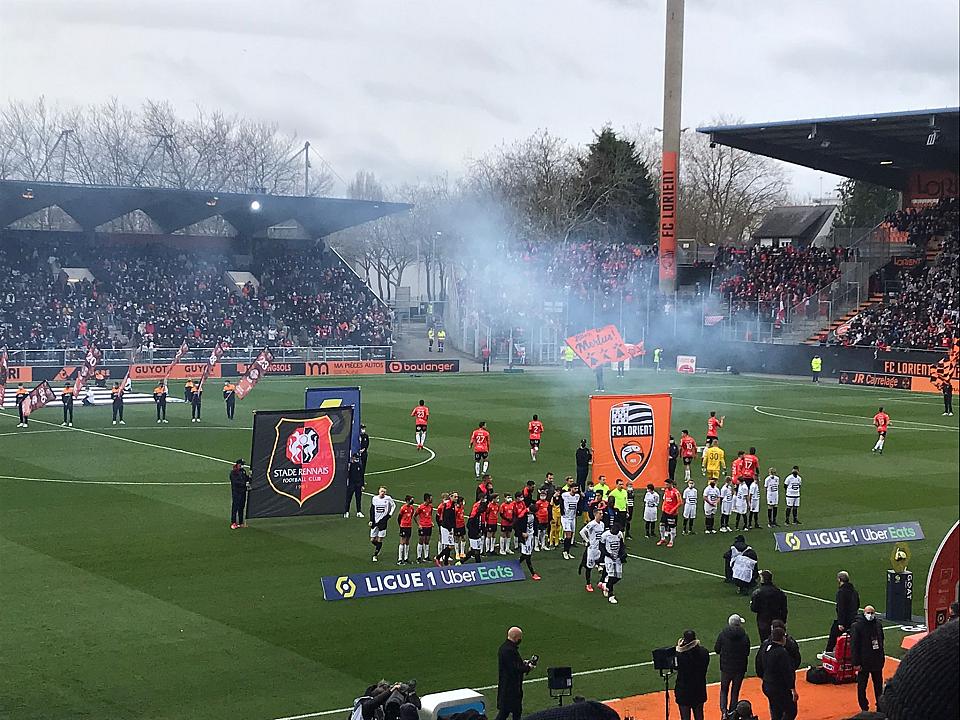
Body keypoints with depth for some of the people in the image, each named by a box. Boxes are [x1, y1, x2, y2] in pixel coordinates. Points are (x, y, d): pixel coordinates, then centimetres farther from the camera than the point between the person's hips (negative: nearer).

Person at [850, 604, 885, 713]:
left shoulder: (878, 624, 4)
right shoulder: (857, 626, -14)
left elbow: (881, 641, 15)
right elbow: (854, 645, -14)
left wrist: (882, 657, 14)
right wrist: (856, 663, -17)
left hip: (877, 660, 5)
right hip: (863, 662, -5)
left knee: (878, 684, 16)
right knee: (862, 686, 3)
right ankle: (864, 709, 14)